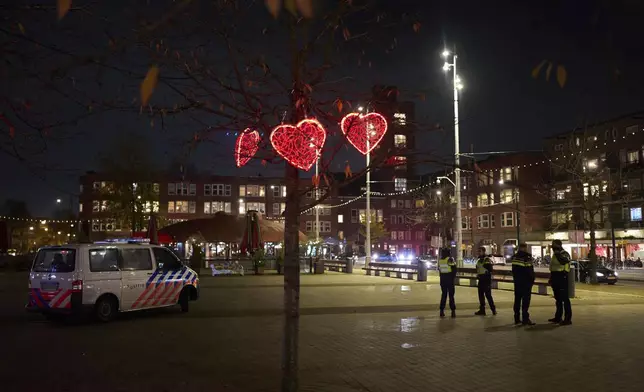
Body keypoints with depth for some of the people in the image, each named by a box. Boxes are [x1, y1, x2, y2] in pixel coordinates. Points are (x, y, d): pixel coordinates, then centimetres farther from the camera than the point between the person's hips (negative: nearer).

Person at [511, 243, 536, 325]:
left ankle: (517, 318, 15)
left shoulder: (515, 256, 10)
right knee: (525, 300, -5)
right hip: (526, 281, -7)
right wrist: (532, 279, -5)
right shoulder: (527, 256, -13)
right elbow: (529, 270, -16)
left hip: (517, 281, 7)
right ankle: (525, 319, -8)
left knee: (517, 299, 11)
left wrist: (515, 278, 17)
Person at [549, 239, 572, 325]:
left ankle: (568, 319, -7)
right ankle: (558, 317, 24)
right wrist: (551, 278, 24)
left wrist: (558, 253, -37)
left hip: (562, 277, -10)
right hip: (555, 277, 10)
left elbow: (565, 261, -34)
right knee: (558, 299, 16)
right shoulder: (555, 254, 18)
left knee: (564, 298, -9)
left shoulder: (564, 254, -11)